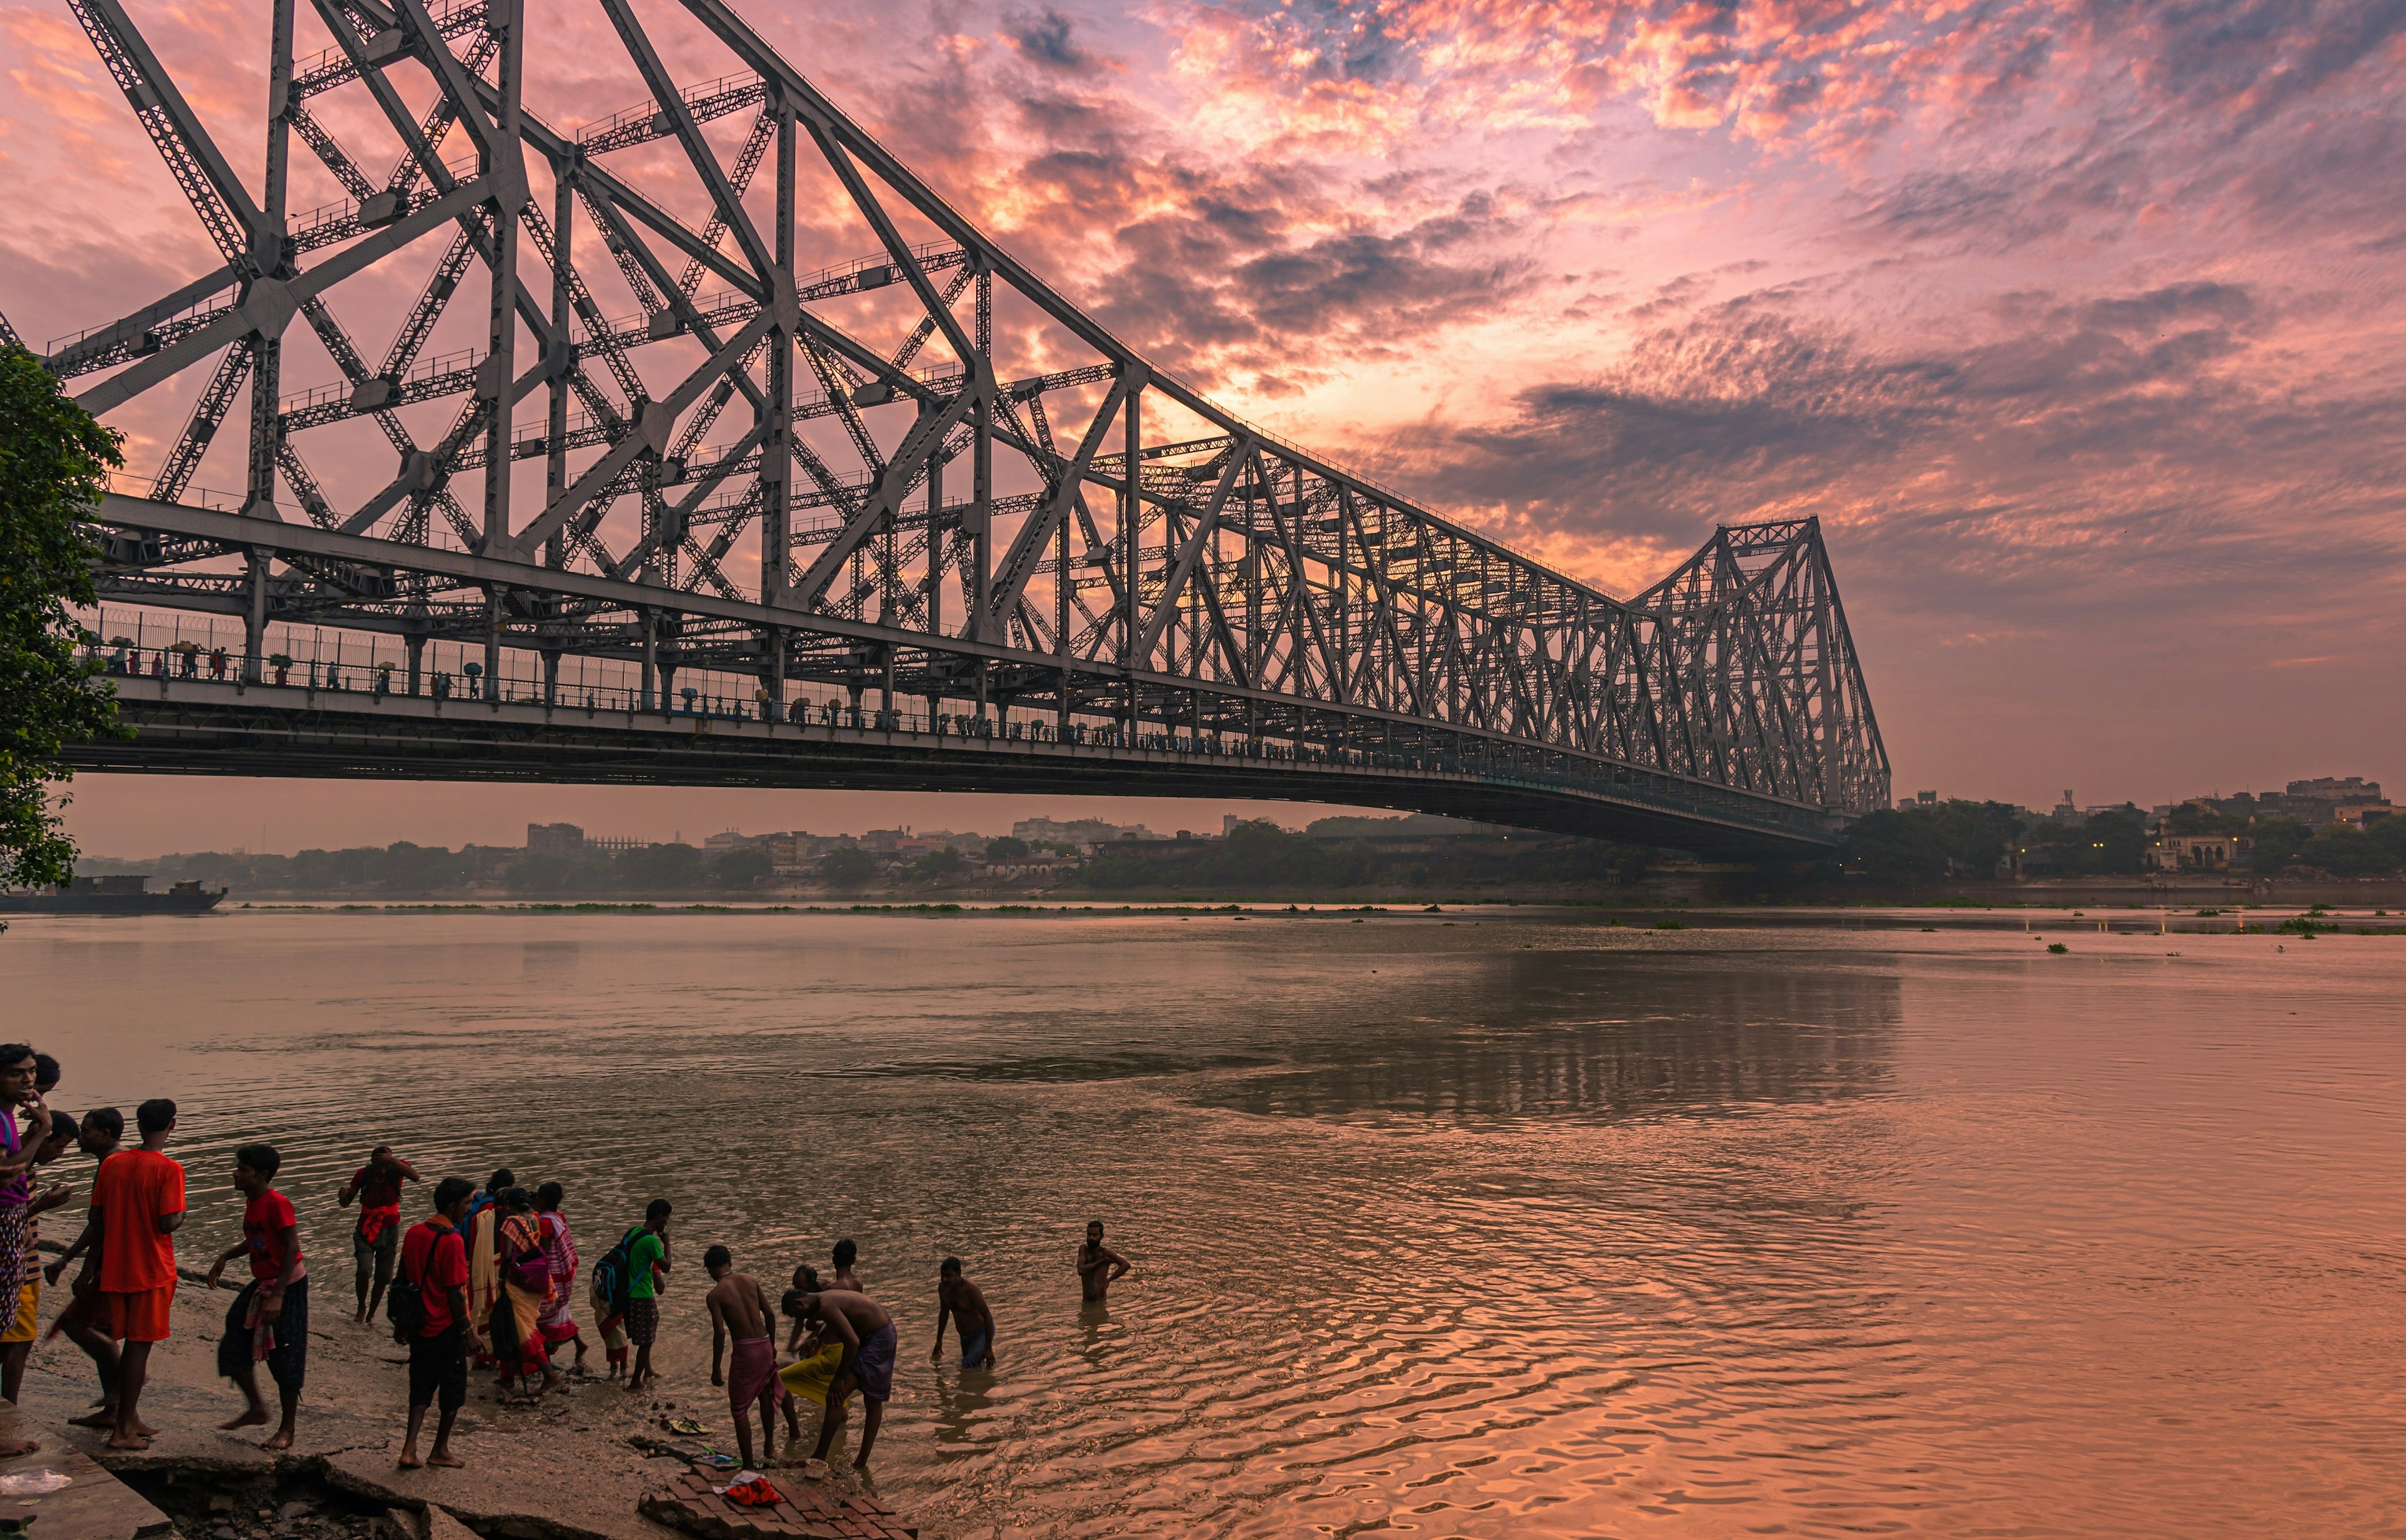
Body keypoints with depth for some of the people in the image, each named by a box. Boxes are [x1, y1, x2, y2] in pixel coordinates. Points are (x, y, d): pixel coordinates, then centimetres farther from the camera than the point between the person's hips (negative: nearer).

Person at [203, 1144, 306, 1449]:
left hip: (288, 1287, -9)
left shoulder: (277, 1204, -20)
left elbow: (292, 1248, -24)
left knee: (285, 1359, -1)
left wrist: (277, 1297, -26)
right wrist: (225, 1257, 4)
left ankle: (287, 1430, 11)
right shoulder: (251, 1202, 7)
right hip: (261, 1285, 9)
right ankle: (257, 1410, 24)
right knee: (234, 1349, 8)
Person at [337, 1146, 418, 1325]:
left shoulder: (397, 1168, -16)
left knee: (383, 1276, 8)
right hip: (366, 1229, -1)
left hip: (389, 1230, 1)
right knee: (364, 1271, -17)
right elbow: (347, 1203, -8)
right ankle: (362, 1307, 10)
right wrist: (343, 1196, -32)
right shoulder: (364, 1174, -14)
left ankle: (371, 1313, 29)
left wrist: (392, 1160, -45)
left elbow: (415, 1177, -38)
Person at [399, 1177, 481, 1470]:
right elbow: (455, 1292, -19)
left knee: (421, 1388, 15)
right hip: (446, 1327, -6)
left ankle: (410, 1449, 6)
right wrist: (468, 1328, -10)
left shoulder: (414, 1232, 1)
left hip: (419, 1325, 6)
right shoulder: (451, 1240, -20)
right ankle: (440, 1451, 20)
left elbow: (404, 1280, 10)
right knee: (453, 1391, 10)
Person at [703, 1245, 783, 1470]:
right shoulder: (750, 1280, 5)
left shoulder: (714, 1295, -9)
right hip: (765, 1345, 6)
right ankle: (769, 1447, 42)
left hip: (744, 1351, -6)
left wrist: (716, 1369, -6)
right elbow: (769, 1313, 6)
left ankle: (748, 1465, 11)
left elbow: (720, 1333, -14)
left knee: (740, 1410, 9)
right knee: (766, 1395, 28)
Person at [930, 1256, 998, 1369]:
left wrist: (988, 1349, -24)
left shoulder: (971, 1290, -29)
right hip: (965, 1336, 7)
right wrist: (939, 1340, 16)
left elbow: (988, 1316, -25)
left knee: (968, 1366, -26)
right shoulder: (942, 1288, -9)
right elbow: (944, 1312, 10)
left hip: (982, 1332, -7)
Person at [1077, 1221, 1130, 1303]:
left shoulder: (1106, 1252, -9)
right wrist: (1101, 1261, -15)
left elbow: (1126, 1265, -20)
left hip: (1100, 1300, -3)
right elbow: (1081, 1270, -18)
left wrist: (1109, 1279, -19)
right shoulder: (1083, 1249, -2)